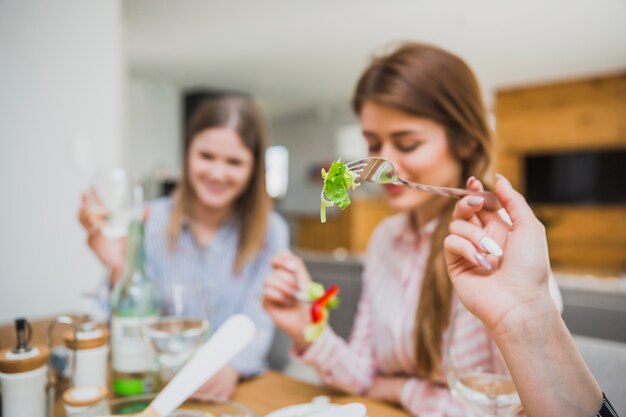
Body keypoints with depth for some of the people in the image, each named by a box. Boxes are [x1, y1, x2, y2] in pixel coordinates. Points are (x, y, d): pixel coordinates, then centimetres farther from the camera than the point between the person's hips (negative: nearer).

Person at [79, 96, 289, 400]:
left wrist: (232, 367, -29)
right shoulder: (149, 223, -3)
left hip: (236, 386, 0)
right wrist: (118, 269, -20)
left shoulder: (270, 232, -3)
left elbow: (258, 324, -9)